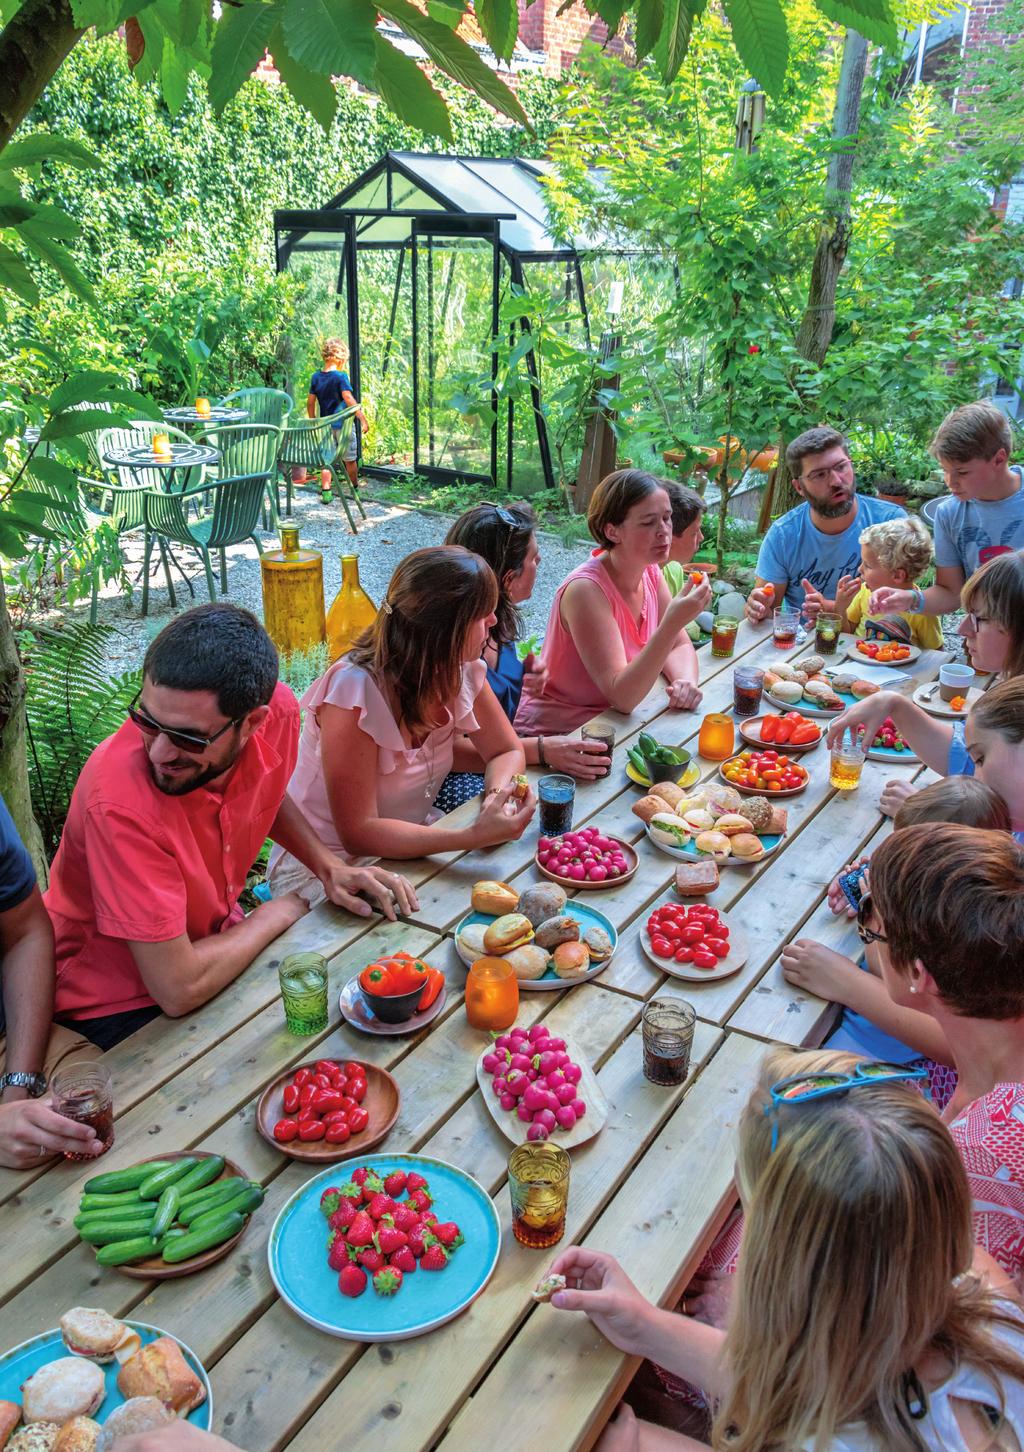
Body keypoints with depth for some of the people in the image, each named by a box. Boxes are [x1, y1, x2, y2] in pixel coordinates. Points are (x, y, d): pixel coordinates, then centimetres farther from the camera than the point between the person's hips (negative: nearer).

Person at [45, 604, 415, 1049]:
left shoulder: (276, 711, -18)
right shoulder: (119, 799, -35)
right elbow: (179, 989, -31)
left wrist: (328, 866, -6)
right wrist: (278, 912, -17)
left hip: (212, 943, 6)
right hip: (114, 1006, -6)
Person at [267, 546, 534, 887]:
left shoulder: (462, 668, -9)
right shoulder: (355, 692, -28)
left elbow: (507, 752, 3)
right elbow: (357, 833, -27)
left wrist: (498, 796, -21)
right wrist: (474, 835, -38)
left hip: (411, 843, 7)